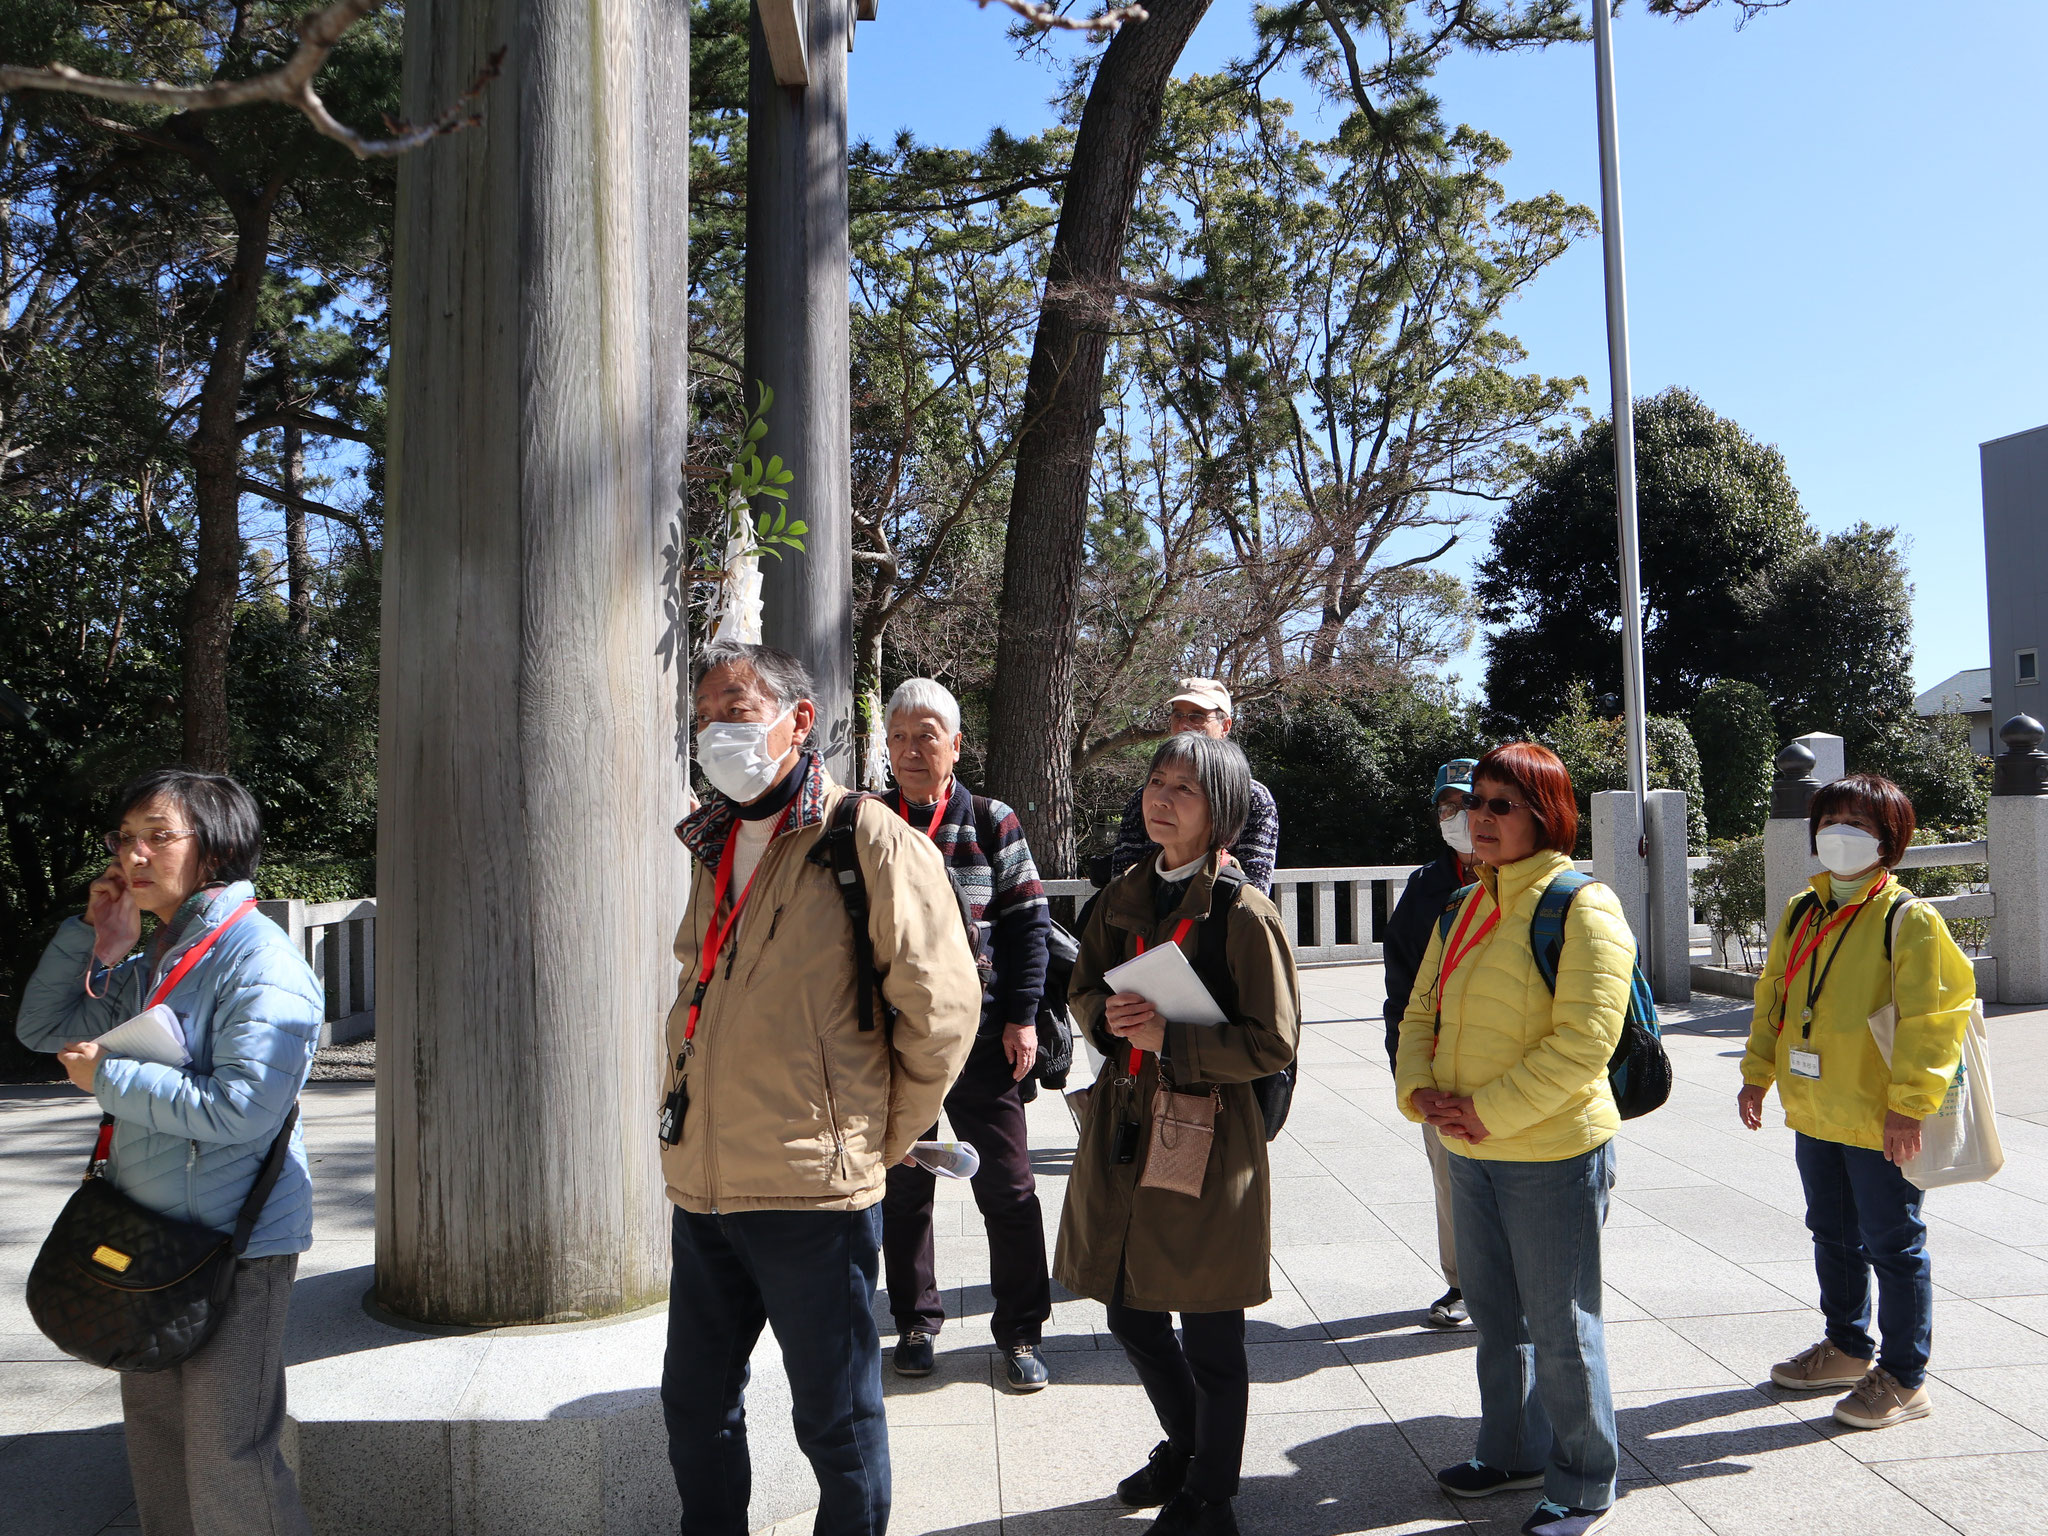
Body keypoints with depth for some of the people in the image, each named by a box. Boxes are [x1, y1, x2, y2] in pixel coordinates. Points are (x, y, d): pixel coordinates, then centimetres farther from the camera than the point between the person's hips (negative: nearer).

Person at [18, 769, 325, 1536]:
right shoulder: (147, 963, 11)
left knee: (226, 1455, -4)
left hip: (235, 1242, -9)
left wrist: (109, 1078, -16)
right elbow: (42, 1027, 19)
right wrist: (89, 930, 6)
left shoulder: (259, 959, -17)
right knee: (155, 1441, 20)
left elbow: (242, 1106, -26)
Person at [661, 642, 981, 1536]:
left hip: (812, 1192, -7)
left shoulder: (868, 839, -11)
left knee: (837, 1422, 8)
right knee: (695, 1406, 20)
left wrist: (882, 1141, -4)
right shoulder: (712, 847, 12)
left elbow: (941, 1006, -11)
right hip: (702, 1185, 7)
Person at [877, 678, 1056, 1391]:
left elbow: (1029, 923, 0)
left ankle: (1020, 1332, 18)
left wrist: (1023, 1017, -6)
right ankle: (915, 1322, 28)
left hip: (981, 1035, -1)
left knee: (1008, 1186, 3)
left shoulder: (992, 823, 0)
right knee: (902, 1186, 11)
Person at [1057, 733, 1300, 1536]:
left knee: (1209, 1335, 7)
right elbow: (1083, 993, 15)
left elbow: (1272, 1044, -13)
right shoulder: (1123, 895, 7)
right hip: (1122, 1128, 6)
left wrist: (1169, 1037, -20)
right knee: (1132, 1315, 19)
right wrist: (1111, 1016, -7)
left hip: (1208, 1131, -6)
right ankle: (1186, 1446, 45)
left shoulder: (1244, 912, -12)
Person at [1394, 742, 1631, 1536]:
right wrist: (1420, 1090, -5)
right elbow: (1421, 1012, 13)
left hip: (1553, 1154, -7)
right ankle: (1513, 1451, 41)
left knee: (1560, 1328, 6)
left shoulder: (1582, 909, -15)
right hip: (1470, 1154, 8)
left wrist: (1488, 1110, -21)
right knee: (1496, 1317, 21)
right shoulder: (1462, 910, 9)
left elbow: (1583, 1044, -21)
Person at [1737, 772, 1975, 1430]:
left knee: (1893, 1245, 3)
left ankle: (1903, 1378, 16)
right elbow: (1773, 997, 15)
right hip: (1814, 1112, 7)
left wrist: (1908, 1105, -21)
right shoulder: (1802, 913, 9)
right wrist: (1757, 1073, 10)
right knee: (1832, 1234, 20)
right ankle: (1847, 1347, 37)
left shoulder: (1908, 918, -12)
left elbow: (1930, 1017, -17)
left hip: (1879, 1120, -7)